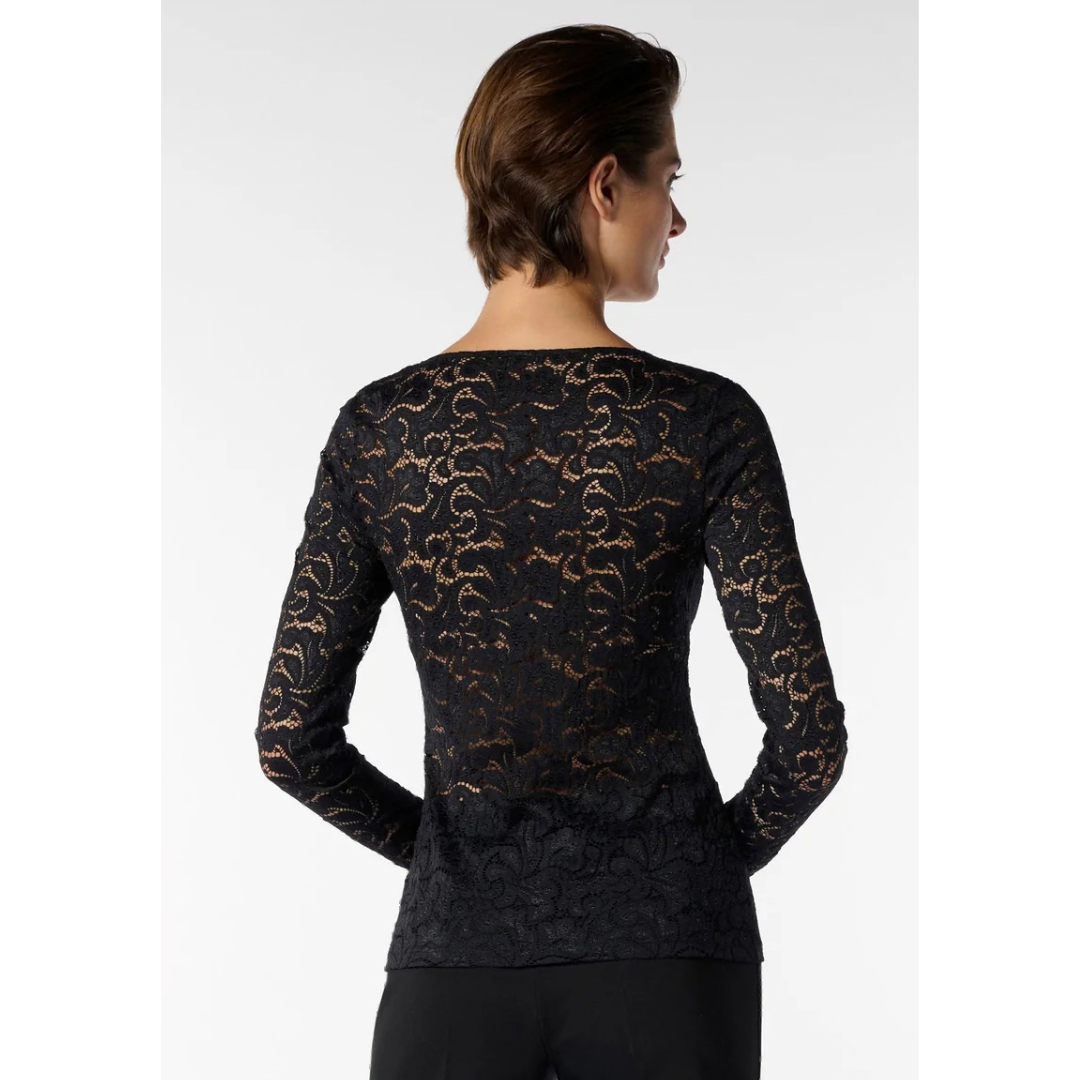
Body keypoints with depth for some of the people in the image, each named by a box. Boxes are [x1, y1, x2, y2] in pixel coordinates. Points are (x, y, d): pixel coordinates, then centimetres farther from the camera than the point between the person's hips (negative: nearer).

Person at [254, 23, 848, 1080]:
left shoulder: (378, 428, -3)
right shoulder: (704, 423, -9)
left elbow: (292, 740, -2)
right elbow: (808, 730, -9)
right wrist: (715, 854, 9)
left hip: (458, 948, 1)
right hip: (669, 952, -1)